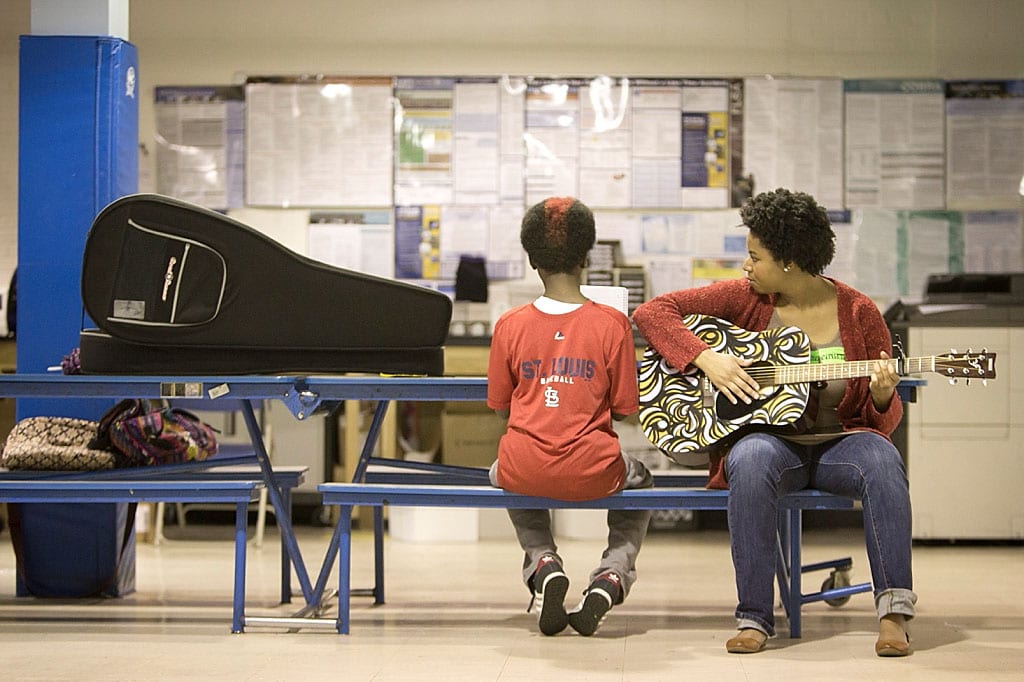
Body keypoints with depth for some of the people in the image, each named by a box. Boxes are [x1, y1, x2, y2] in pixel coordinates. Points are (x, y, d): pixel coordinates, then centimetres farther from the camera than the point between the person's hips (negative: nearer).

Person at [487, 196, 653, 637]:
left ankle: (542, 562, 11)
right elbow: (623, 410, 1)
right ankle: (611, 576, 7)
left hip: (524, 471, 1)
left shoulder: (509, 325, -1)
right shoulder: (612, 323, -5)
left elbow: (501, 407, 8)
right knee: (639, 482, 34)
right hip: (591, 474, -1)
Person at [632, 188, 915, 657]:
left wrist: (881, 395, -18)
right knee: (752, 459, -37)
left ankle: (894, 611, -31)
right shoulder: (745, 299, 3)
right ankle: (754, 619, -32)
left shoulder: (858, 311, 2)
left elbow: (883, 422, 6)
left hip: (836, 443, 0)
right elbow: (652, 311, -1)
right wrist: (705, 358, -14)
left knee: (881, 458, -34)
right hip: (767, 437, 0)